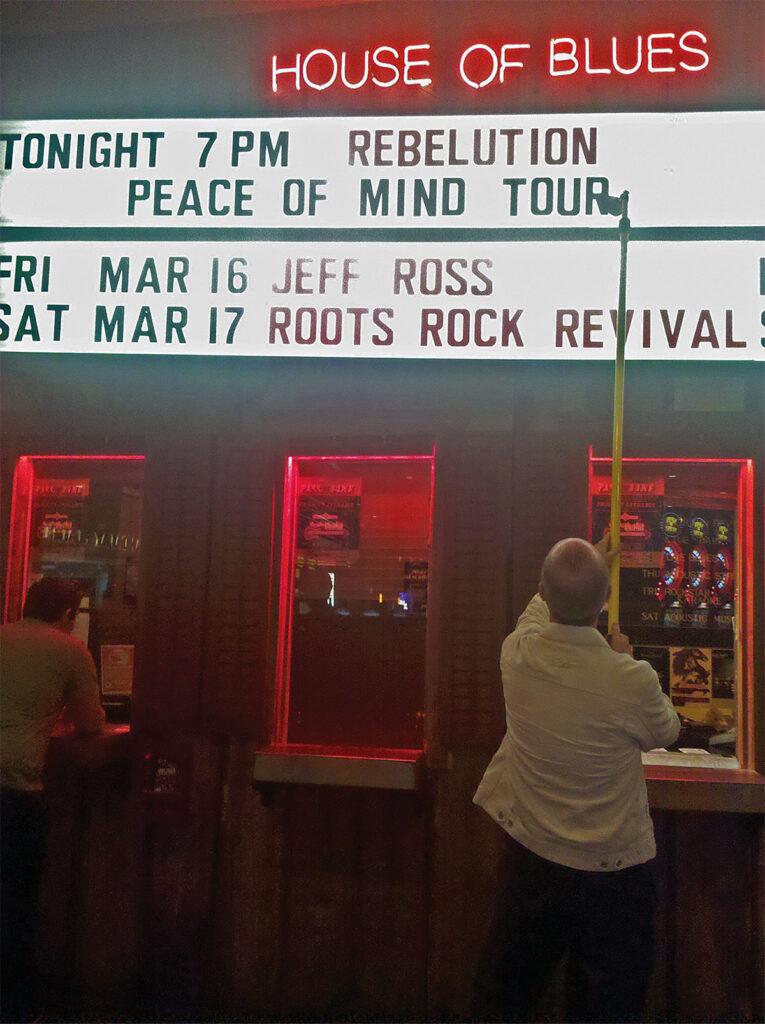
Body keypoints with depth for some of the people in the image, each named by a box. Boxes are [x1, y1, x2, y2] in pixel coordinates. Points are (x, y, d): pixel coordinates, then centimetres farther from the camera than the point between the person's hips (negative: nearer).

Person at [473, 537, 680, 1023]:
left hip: (531, 853, 3)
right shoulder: (633, 680, -28)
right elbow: (666, 731, -4)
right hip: (612, 868, -3)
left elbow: (541, 605, 8)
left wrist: (596, 559, 22)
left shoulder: (517, 654, -17)